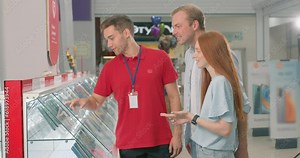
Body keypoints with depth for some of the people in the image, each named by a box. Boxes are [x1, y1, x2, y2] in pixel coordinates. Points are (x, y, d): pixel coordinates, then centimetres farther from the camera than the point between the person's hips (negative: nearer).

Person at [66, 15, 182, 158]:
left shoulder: (160, 58, -3)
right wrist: (83, 102, -14)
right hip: (128, 144, 1)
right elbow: (96, 101, 8)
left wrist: (177, 134, -4)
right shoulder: (110, 68, 2)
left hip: (160, 141, -1)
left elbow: (174, 97, 0)